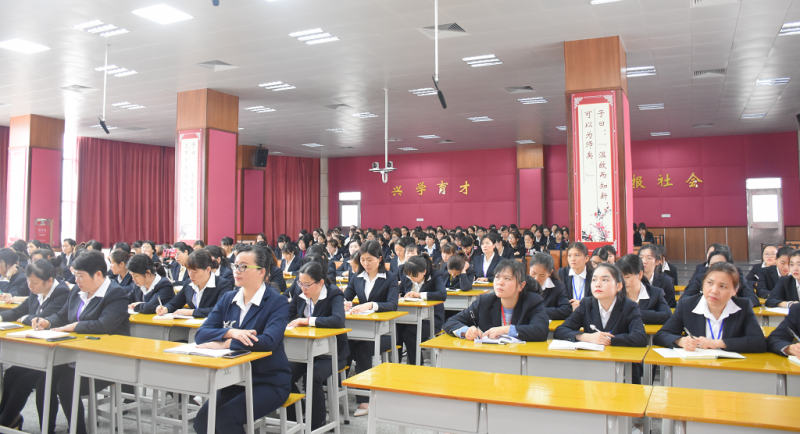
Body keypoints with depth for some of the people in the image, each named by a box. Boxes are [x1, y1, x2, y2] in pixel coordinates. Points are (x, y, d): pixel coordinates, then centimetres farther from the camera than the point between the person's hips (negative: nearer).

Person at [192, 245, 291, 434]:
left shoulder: (277, 302, -9)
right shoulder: (227, 299, 8)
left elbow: (268, 341, -25)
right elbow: (201, 334, -1)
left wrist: (223, 343, -21)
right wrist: (230, 332, -21)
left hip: (269, 381, -5)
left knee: (225, 418, -24)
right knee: (202, 418, -17)